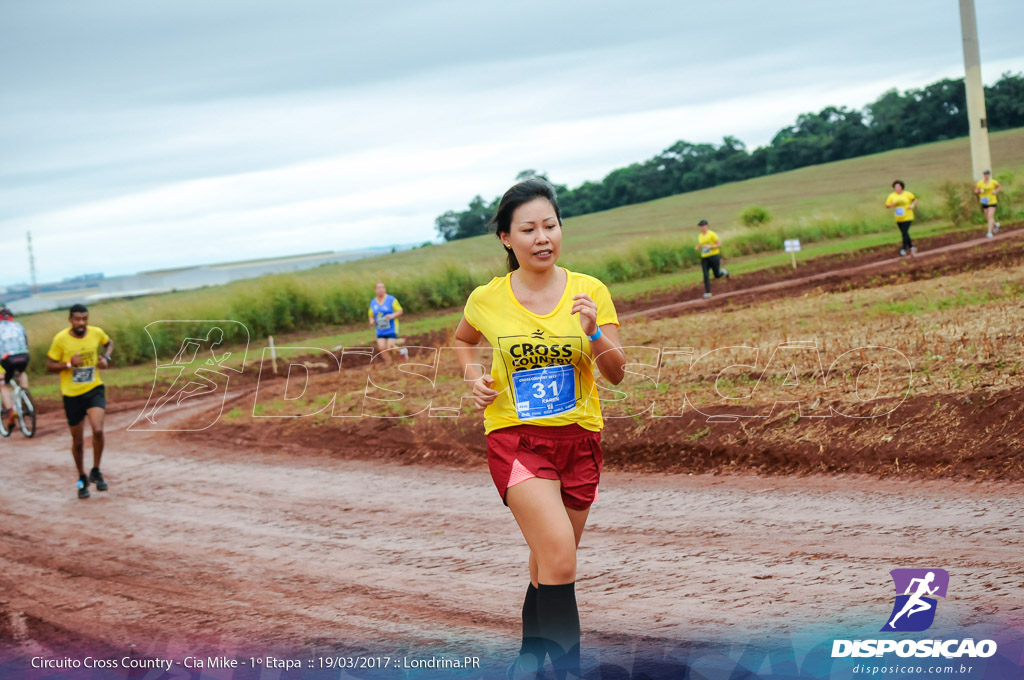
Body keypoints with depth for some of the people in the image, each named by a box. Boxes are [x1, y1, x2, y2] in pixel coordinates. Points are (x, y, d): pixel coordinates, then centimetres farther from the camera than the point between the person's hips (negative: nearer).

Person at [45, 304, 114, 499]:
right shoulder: (61, 339, -12)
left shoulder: (96, 333, -5)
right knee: (77, 441, 9)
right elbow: (49, 366, -5)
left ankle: (96, 472, 0)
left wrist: (106, 358, -2)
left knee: (97, 430, -22)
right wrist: (69, 364, -22)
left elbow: (109, 343, 18)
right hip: (72, 395, 0)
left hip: (94, 389, 1)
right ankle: (82, 478, 32)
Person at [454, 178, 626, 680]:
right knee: (559, 558, -22)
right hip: (515, 438, -3)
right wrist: (473, 377, 0)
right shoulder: (486, 300, -3)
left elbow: (617, 374, -4)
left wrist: (595, 335, -23)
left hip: (579, 440, 3)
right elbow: (463, 340, 19)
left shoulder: (589, 291, -3)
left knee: (551, 564, 14)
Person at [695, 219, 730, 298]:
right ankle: (708, 292, -7)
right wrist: (698, 247, -3)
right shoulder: (700, 237, 10)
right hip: (704, 258, 4)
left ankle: (723, 272, 38)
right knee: (705, 275, -9)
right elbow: (699, 247, 22)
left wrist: (710, 247, -21)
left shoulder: (712, 234, -8)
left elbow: (719, 244, -8)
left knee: (717, 275, 3)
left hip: (714, 256, -4)